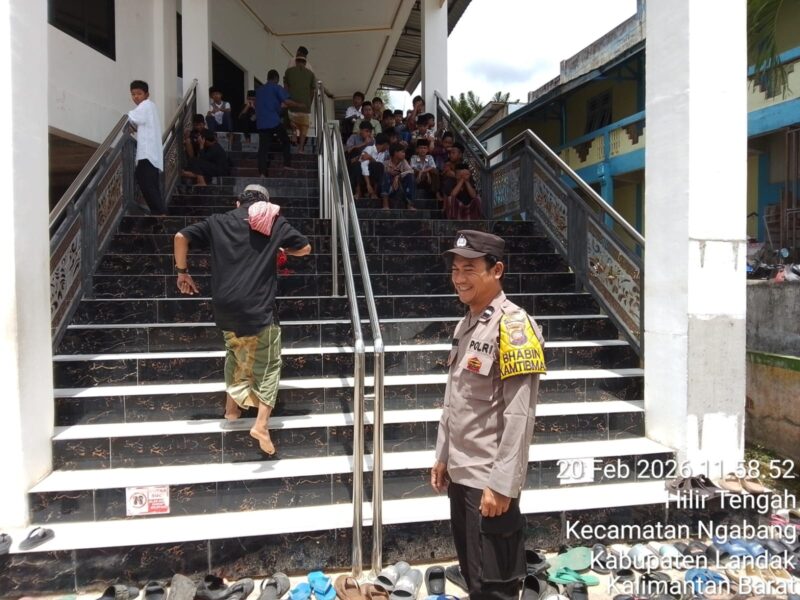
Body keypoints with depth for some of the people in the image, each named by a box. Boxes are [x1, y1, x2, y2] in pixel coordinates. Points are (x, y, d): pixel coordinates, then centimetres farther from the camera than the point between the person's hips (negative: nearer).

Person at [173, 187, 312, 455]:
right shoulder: (275, 222, 9)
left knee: (236, 352, 29)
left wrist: (182, 271, 18)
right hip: (259, 306, -3)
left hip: (225, 305, 3)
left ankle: (232, 406, 31)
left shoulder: (219, 221, 13)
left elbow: (181, 237, 8)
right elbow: (305, 248, 14)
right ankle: (262, 423, -3)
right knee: (268, 364, 7)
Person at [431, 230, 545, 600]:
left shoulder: (513, 326, -17)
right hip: (460, 473, 8)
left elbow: (519, 415, -21)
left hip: (489, 480, -8)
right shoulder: (465, 325, 10)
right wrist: (443, 456, 16)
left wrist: (501, 485, -21)